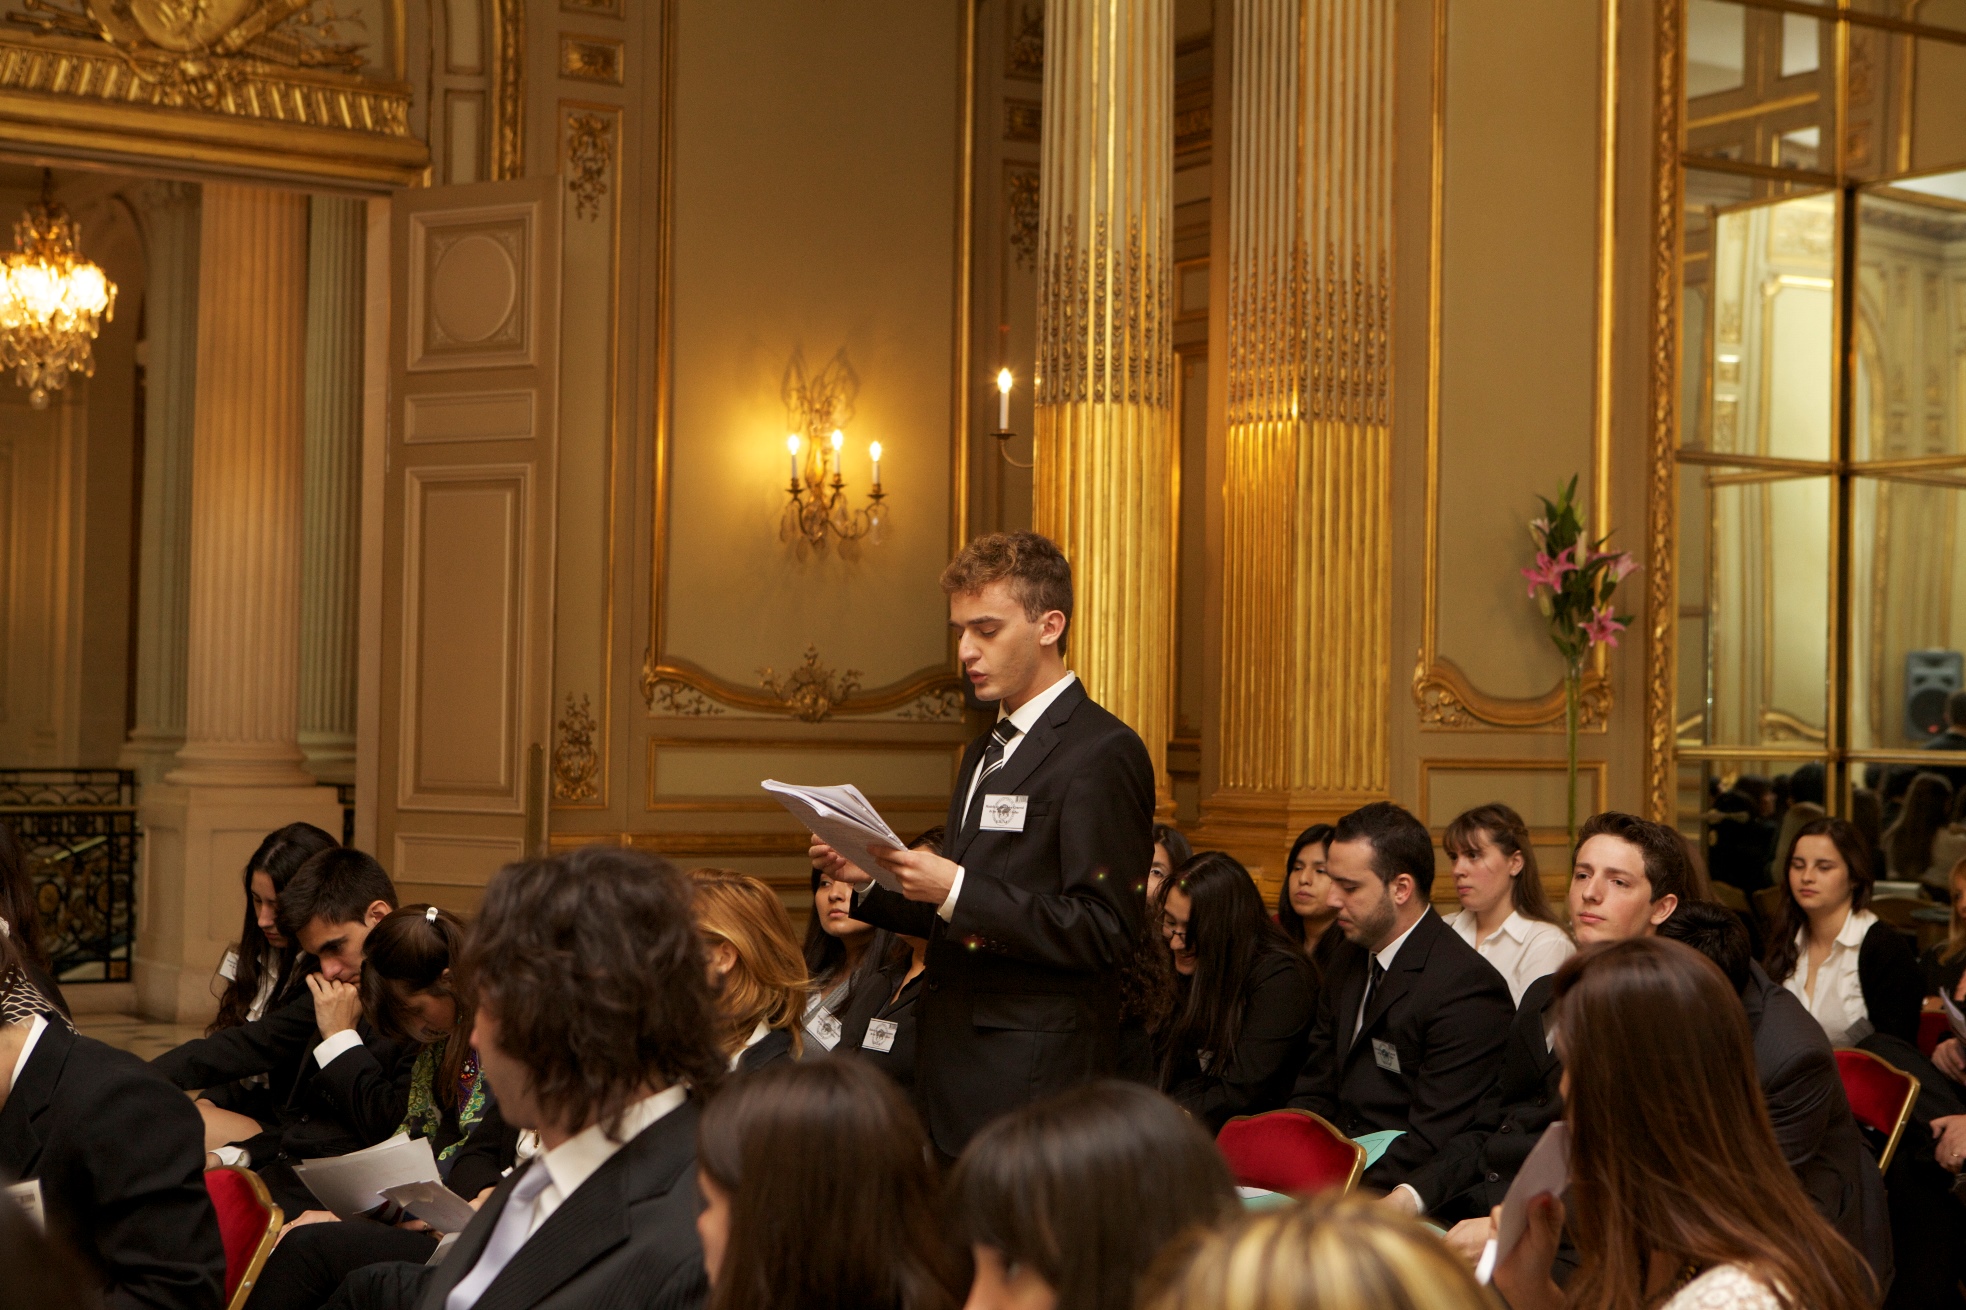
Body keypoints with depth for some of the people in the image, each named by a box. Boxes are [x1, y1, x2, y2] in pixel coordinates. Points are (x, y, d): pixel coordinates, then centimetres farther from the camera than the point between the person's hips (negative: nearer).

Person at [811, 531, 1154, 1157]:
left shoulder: (1103, 753, -11)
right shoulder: (986, 751, 19)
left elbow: (1104, 932, -18)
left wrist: (957, 889, -22)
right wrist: (872, 877, 6)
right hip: (955, 1072, 8)